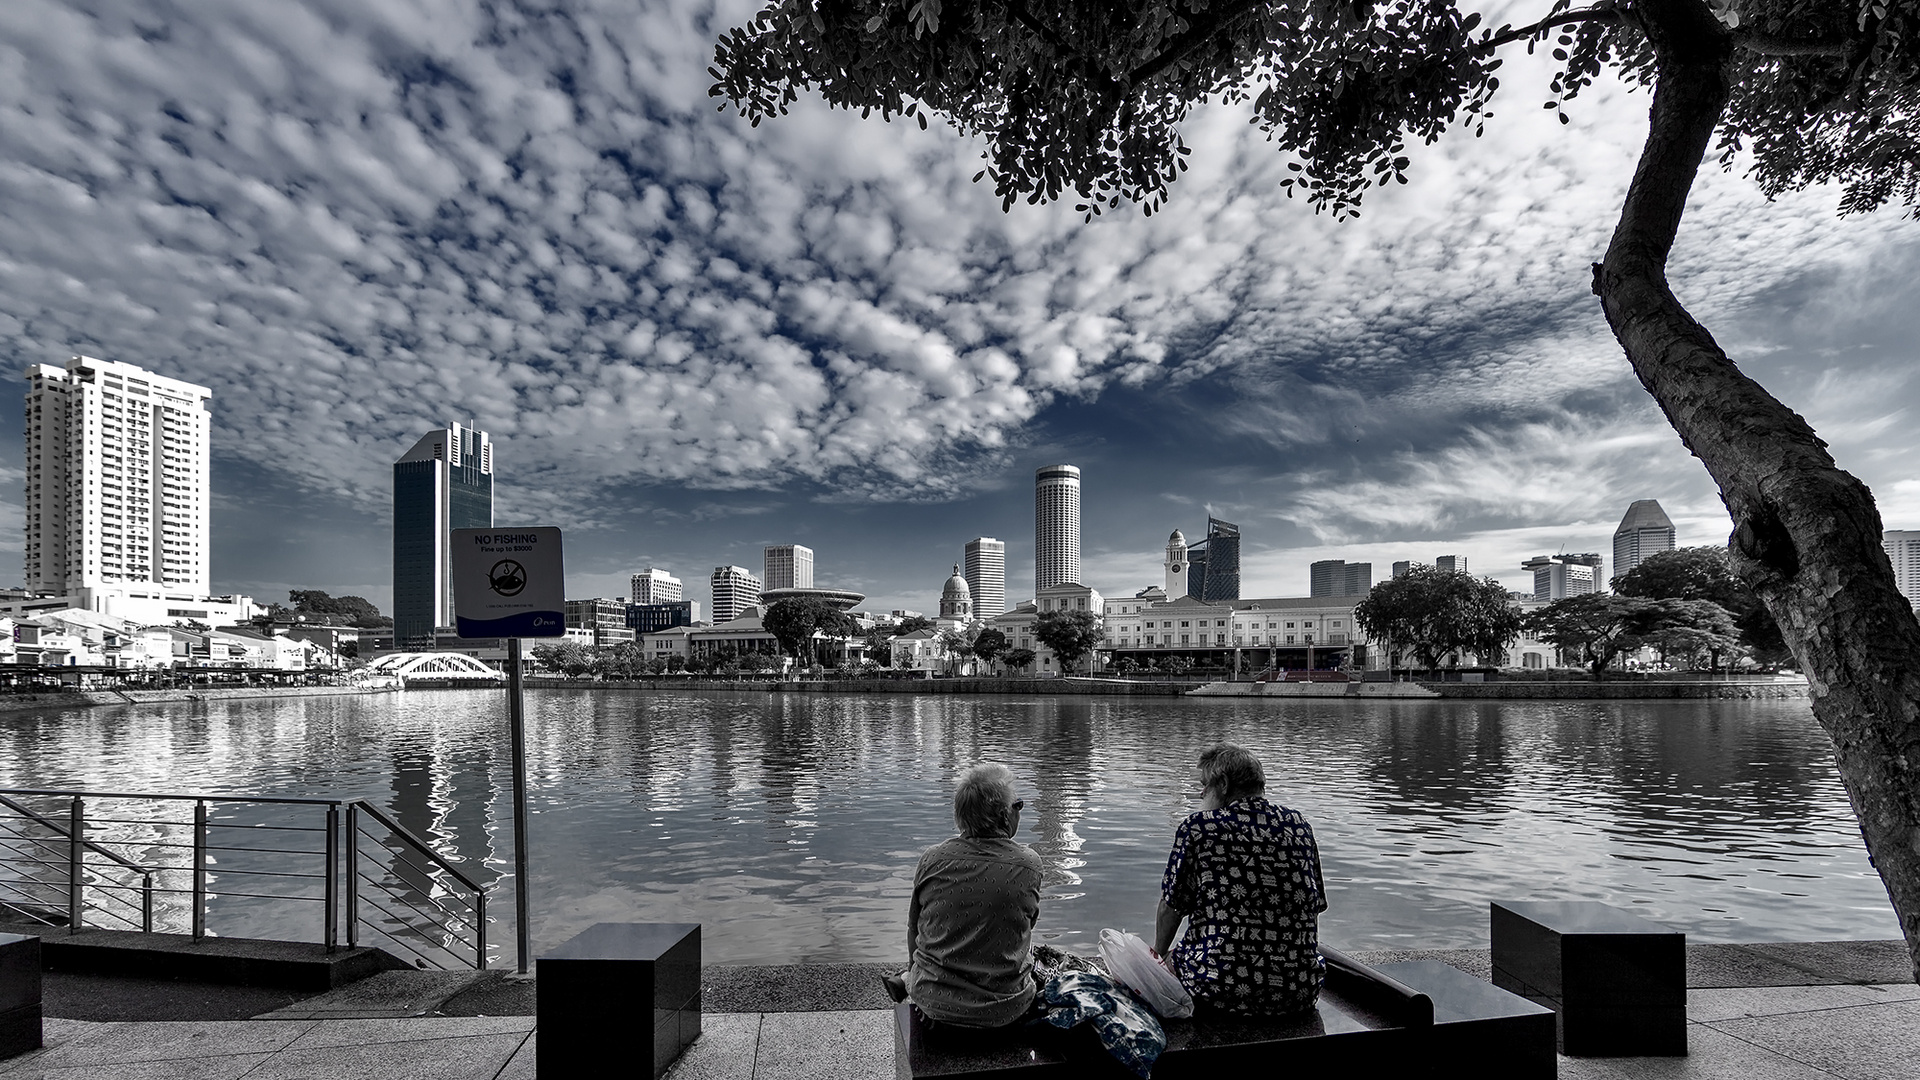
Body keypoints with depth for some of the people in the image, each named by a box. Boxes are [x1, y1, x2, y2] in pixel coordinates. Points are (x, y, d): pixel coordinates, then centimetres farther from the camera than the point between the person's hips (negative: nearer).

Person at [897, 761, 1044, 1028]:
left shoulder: (933, 859, -11)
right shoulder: (1028, 863, -15)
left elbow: (914, 929, 2)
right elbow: (1028, 922, 2)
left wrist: (914, 970, 18)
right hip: (1005, 1010, -2)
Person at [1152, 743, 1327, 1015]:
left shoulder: (1197, 826, -4)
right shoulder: (1299, 825, 7)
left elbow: (1170, 909, 3)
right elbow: (1315, 906, 14)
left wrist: (1158, 956, 23)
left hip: (1220, 987, -3)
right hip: (1302, 989, 3)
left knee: (1174, 957, 25)